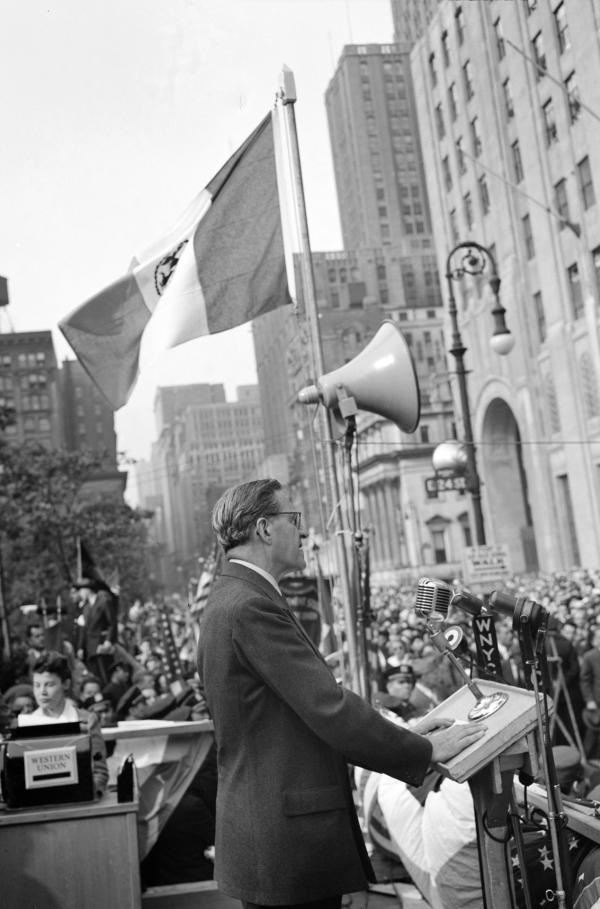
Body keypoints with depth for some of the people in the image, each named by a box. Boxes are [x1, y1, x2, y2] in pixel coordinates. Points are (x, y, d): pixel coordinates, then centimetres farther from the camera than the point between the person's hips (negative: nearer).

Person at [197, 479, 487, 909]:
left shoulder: (235, 599, 12)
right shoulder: (250, 606, -20)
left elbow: (313, 704, 14)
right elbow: (328, 708, -22)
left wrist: (403, 734, 10)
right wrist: (425, 750, -12)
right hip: (285, 847, -10)